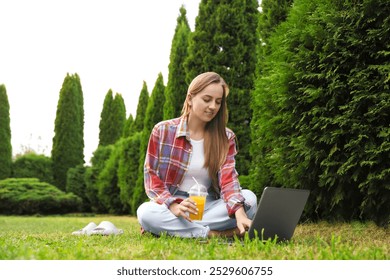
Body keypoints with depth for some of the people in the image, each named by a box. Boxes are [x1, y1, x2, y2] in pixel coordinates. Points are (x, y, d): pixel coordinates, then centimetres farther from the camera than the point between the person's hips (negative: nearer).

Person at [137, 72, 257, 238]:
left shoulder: (226, 137, 3)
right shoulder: (163, 131, -1)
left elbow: (228, 179, -11)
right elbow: (152, 177, -4)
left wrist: (240, 213, -32)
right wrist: (174, 206, -24)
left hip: (209, 207, 2)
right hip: (170, 205, -2)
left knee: (249, 198, -25)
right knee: (146, 212, -35)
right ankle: (219, 234, -28)